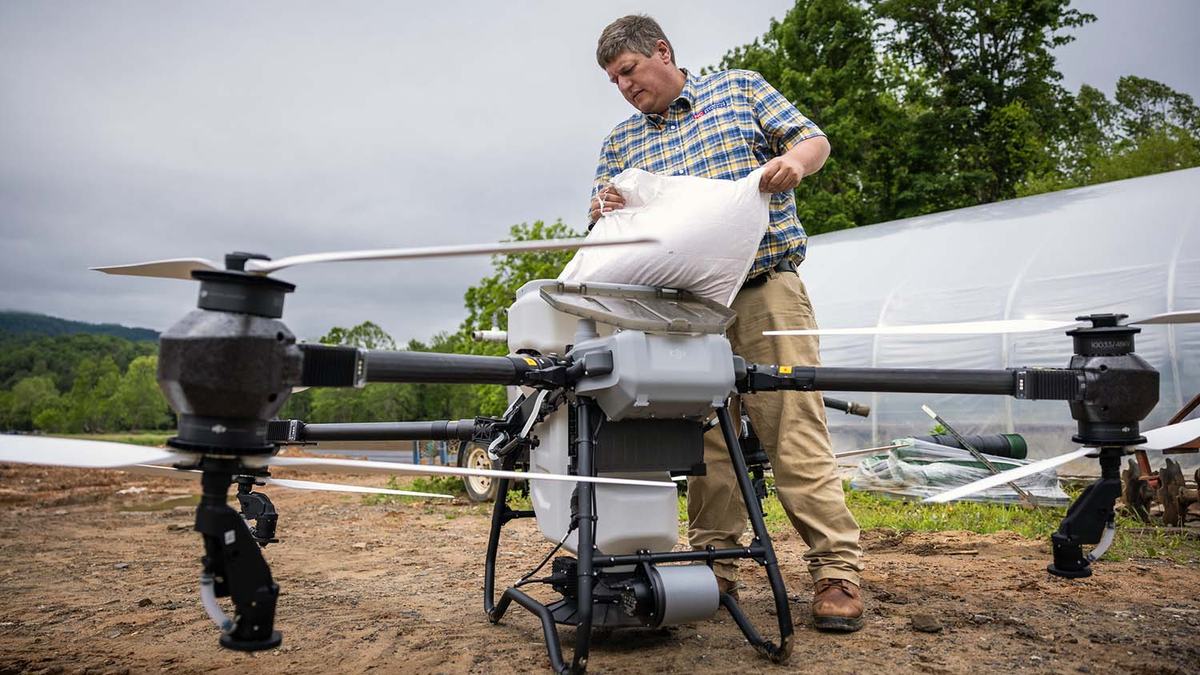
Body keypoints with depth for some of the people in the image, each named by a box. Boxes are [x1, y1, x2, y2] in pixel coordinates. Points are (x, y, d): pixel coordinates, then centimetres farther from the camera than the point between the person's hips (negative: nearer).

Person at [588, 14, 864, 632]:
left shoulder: (739, 88, 12)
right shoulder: (620, 144, 18)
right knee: (705, 438, 3)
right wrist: (603, 211, -13)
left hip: (766, 291, -3)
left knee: (794, 431, -8)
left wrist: (794, 161, -13)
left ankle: (837, 569, -2)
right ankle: (714, 563, 13)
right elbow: (602, 233, 12)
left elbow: (814, 140, 11)